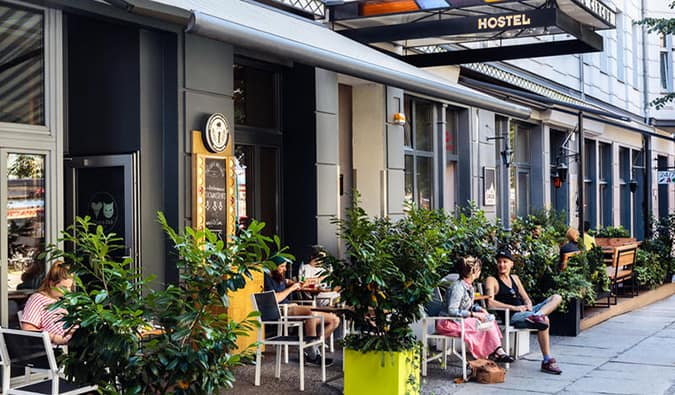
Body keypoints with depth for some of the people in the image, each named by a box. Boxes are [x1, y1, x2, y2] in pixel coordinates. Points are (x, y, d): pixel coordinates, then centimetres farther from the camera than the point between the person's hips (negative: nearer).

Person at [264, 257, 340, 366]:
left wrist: (293, 284, 24)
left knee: (334, 320, -2)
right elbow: (275, 299, -21)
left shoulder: (280, 278, 21)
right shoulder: (268, 279, -6)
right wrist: (291, 288, -9)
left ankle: (312, 347, -9)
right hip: (283, 311, -10)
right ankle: (312, 355, -31)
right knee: (311, 312, -41)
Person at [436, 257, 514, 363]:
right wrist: (473, 314, -24)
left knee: (490, 320, -6)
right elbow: (452, 311, -26)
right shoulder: (458, 287, -21)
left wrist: (480, 309, -2)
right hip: (450, 323, -9)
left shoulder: (470, 287, 9)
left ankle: (498, 351, -14)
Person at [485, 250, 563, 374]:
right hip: (511, 317, -7)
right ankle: (547, 362, -28)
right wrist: (514, 307, -16)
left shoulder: (514, 278, 23)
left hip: (524, 312, 7)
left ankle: (537, 315, -36)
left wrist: (528, 305, -1)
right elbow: (490, 303, -13)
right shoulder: (492, 280, 2)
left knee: (556, 297, -8)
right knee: (544, 321, -32)